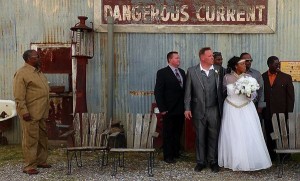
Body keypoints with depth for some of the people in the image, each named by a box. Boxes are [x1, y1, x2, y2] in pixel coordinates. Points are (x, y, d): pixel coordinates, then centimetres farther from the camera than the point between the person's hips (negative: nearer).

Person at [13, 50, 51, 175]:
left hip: (41, 113, 9)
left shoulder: (38, 72, 16)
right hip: (30, 114, -9)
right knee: (31, 140, -4)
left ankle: (41, 161, 26)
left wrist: (46, 109, 22)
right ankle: (29, 166, 2)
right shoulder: (22, 73, -12)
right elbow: (19, 96, -17)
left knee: (42, 138, 15)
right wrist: (24, 111, -22)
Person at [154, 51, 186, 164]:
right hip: (169, 110, -5)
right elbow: (158, 92, -10)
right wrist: (162, 109, -14)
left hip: (180, 109, 5)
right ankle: (168, 156, 13)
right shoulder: (162, 73, -7)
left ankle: (176, 152, 26)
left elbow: (185, 89, 12)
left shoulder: (182, 72, 11)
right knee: (168, 133, 4)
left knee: (178, 132, 13)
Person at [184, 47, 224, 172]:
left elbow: (221, 89, 0)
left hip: (214, 110, 1)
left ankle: (213, 161, 22)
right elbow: (188, 91, 0)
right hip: (198, 110, 0)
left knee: (214, 136, 8)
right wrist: (187, 108, -4)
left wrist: (222, 108, -5)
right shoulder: (192, 71, -1)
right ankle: (201, 161, 23)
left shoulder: (218, 70, 1)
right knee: (200, 137, 10)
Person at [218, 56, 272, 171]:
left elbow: (254, 94, 0)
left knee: (249, 135, -1)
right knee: (232, 136, 3)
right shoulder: (227, 78, -3)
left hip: (246, 109, 1)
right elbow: (223, 91, 13)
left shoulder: (248, 77, 0)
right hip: (231, 109, -1)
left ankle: (249, 161, 12)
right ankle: (233, 161, 16)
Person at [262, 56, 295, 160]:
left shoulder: (286, 77, 2)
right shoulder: (262, 77, 4)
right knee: (270, 136, 8)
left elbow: (291, 96, 1)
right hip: (268, 113, 1)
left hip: (282, 112, -1)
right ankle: (271, 156, 19)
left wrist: (289, 113, -3)